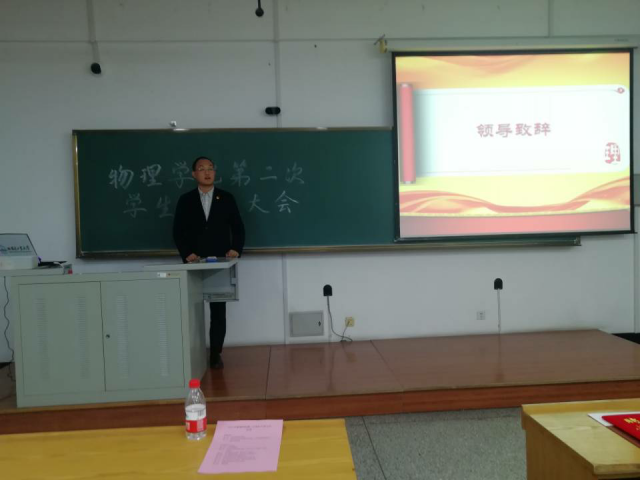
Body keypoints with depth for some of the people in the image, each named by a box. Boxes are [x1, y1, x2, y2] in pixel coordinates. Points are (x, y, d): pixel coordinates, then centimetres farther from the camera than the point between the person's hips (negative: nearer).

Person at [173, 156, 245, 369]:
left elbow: (238, 228, 6)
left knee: (219, 310, 3)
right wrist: (186, 253, -11)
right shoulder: (185, 200, 5)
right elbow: (178, 231, 3)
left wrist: (236, 249, -9)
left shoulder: (226, 198, 6)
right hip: (194, 264, 0)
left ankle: (216, 354, 11)